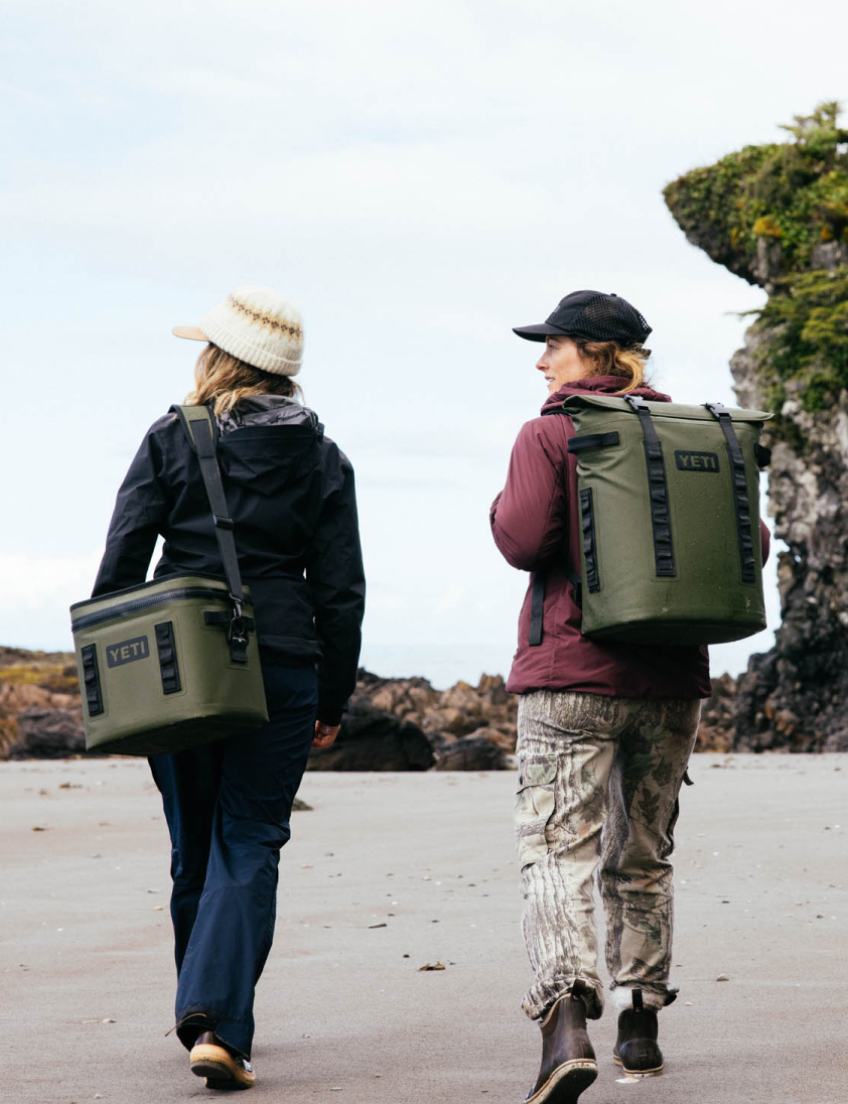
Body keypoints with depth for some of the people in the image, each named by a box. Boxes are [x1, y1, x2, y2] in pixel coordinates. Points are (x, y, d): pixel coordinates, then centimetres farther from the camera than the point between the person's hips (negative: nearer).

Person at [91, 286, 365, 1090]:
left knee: (195, 848, 14)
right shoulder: (322, 461, 6)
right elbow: (340, 591, 4)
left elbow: (121, 561, -3)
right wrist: (333, 699, 11)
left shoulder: (171, 441, 1)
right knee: (248, 845, 0)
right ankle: (218, 1021, -15)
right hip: (280, 669, 0)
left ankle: (206, 1014, 26)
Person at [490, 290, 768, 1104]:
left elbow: (525, 540, -15)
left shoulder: (549, 435, -5)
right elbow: (749, 544, 5)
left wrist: (502, 510, 6)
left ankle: (566, 1016, -28)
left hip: (571, 674, -5)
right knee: (642, 854, 17)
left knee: (557, 848, -9)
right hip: (671, 677, 5)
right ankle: (640, 1020, 22)